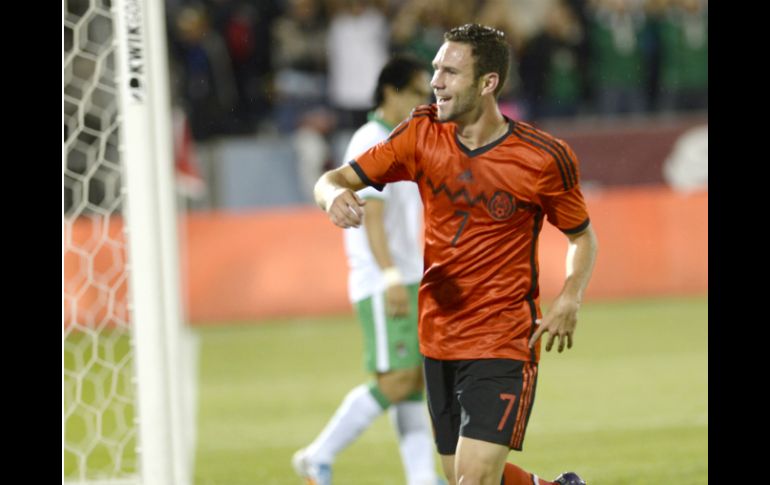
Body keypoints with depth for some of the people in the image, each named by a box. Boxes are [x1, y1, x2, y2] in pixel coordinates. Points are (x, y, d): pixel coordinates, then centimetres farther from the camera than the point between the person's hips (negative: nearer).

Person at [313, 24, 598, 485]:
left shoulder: (544, 158, -10)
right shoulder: (422, 135, -1)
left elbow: (583, 237, 5)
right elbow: (334, 179, -2)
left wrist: (570, 300, -13)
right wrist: (336, 194, -27)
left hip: (503, 346, -5)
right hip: (439, 339, 5)